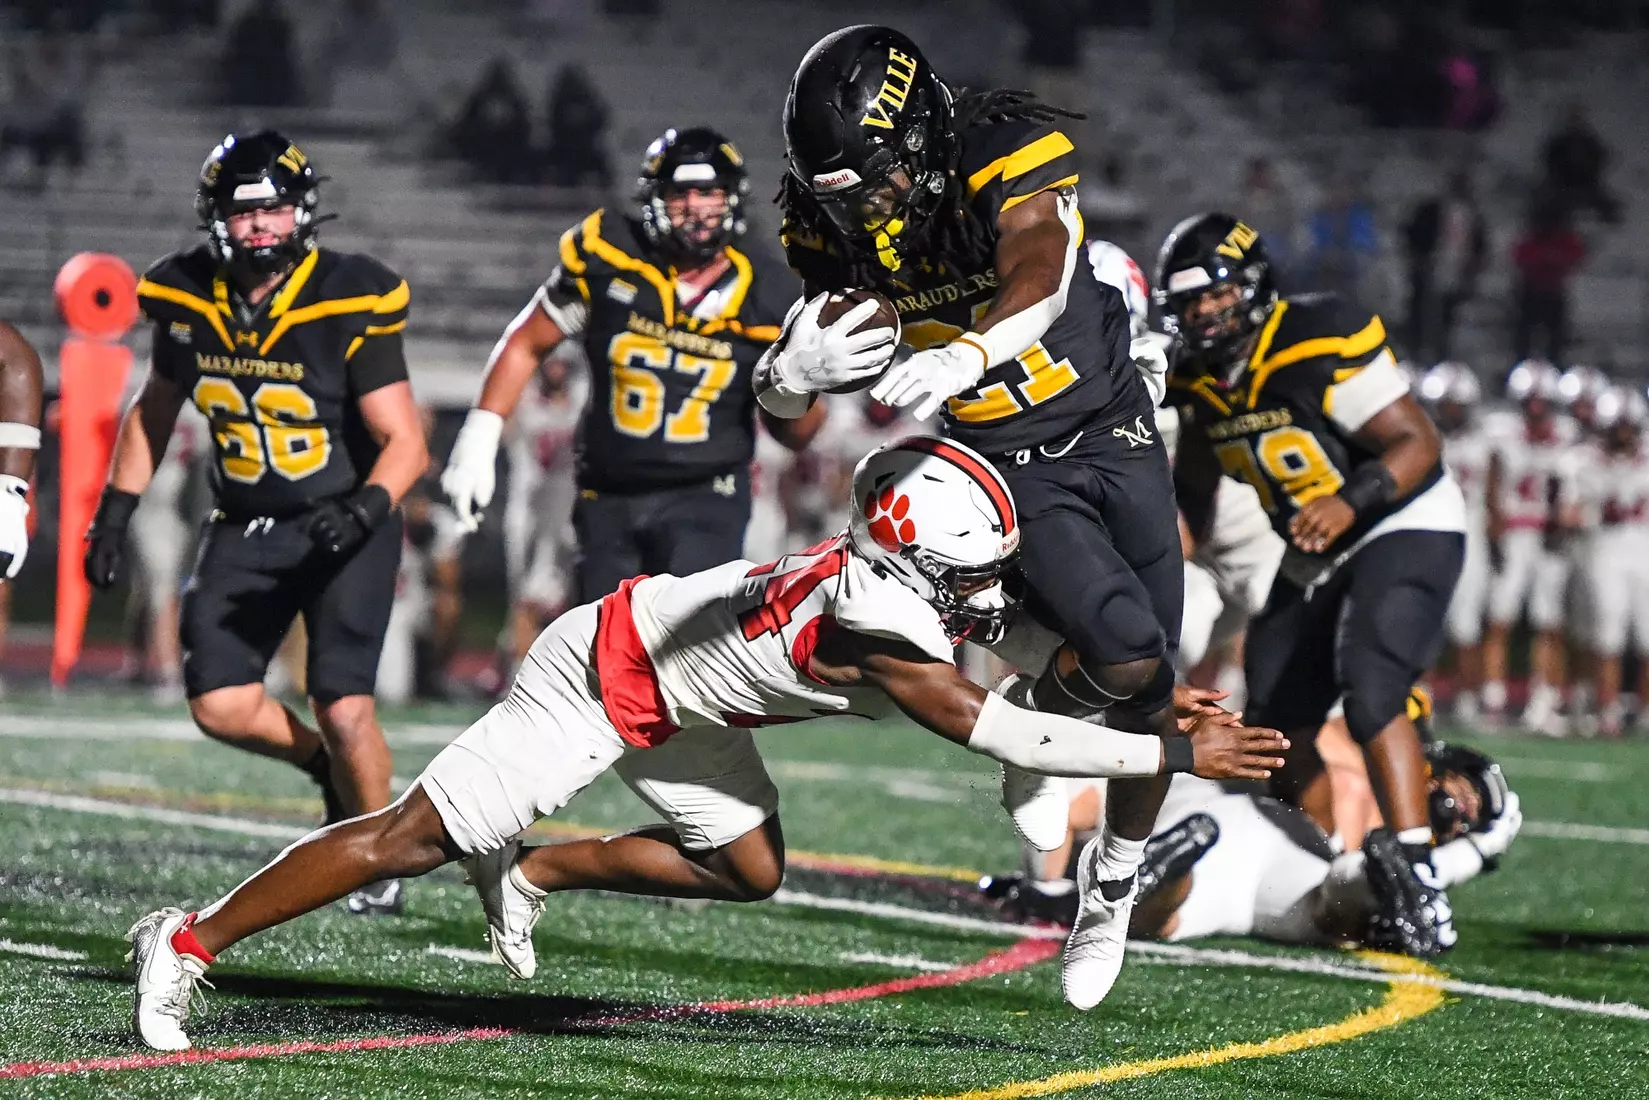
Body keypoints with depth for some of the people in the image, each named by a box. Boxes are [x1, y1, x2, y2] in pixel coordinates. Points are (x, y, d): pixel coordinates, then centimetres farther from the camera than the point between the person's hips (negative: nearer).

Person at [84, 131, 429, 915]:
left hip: (344, 527, -4)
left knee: (343, 709, -15)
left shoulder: (350, 306, -18)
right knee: (221, 708, -8)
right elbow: (153, 412, 14)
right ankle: (325, 765, 23)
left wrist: (367, 507, -35)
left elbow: (405, 442, -16)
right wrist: (114, 513, 10)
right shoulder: (187, 300, -4)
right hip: (245, 527, 4)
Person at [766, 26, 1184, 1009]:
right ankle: (1044, 716, 9)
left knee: (1149, 700, 6)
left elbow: (1040, 280, -40)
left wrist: (967, 353, -60)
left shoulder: (1008, 151, -22)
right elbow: (785, 402, -7)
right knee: (1122, 651, -25)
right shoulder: (835, 225, -11)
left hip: (1116, 436, 0)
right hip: (1009, 470, 0)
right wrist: (793, 370, -32)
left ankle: (1115, 882, 32)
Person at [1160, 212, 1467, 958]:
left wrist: (1350, 502, -38)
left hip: (1404, 531, -9)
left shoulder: (1321, 346, -22)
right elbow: (1194, 486, 17)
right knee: (1277, 727, 7)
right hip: (1315, 559, 9)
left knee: (1369, 692, -28)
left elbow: (1417, 443, -23)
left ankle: (1417, 882, -32)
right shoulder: (1199, 379, 1)